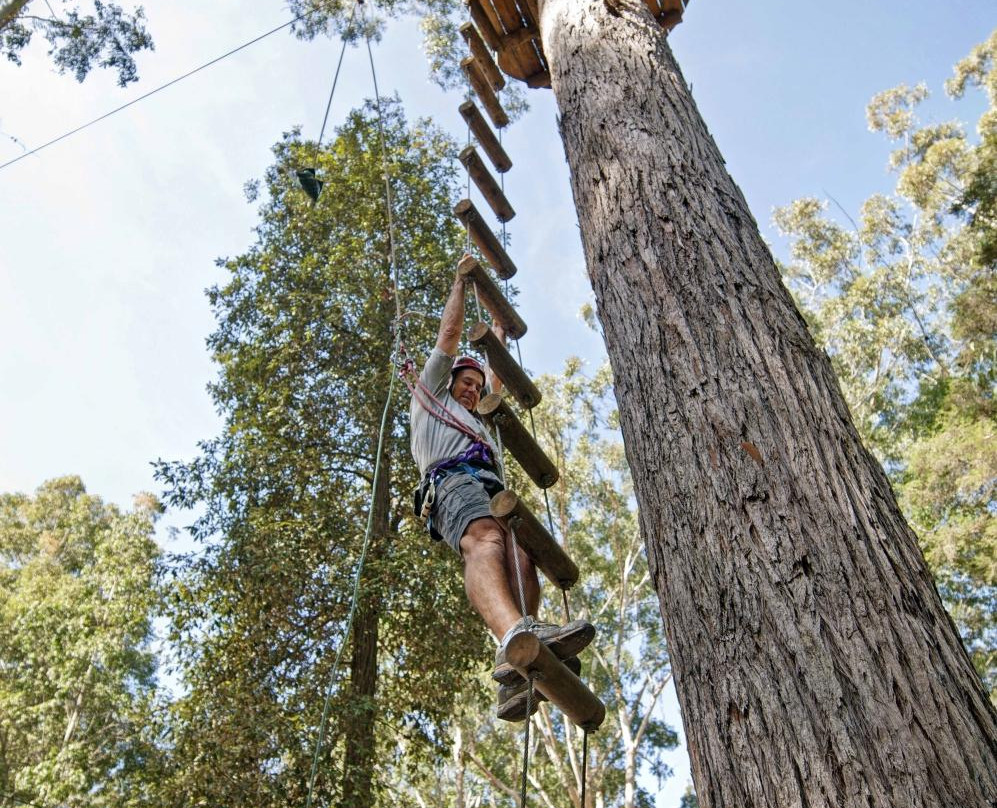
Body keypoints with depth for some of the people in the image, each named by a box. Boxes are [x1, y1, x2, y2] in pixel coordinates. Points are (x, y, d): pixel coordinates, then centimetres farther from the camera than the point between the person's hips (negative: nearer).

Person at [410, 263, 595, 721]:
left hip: (492, 487, 6)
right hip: (453, 478, -6)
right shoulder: (430, 396, 34)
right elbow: (449, 333, 34)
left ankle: (517, 677, -47)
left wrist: (498, 322, 65)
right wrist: (461, 281, 43)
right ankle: (516, 635, -67)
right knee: (484, 541, -37)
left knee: (520, 557, -26)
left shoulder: (479, 419, 48)